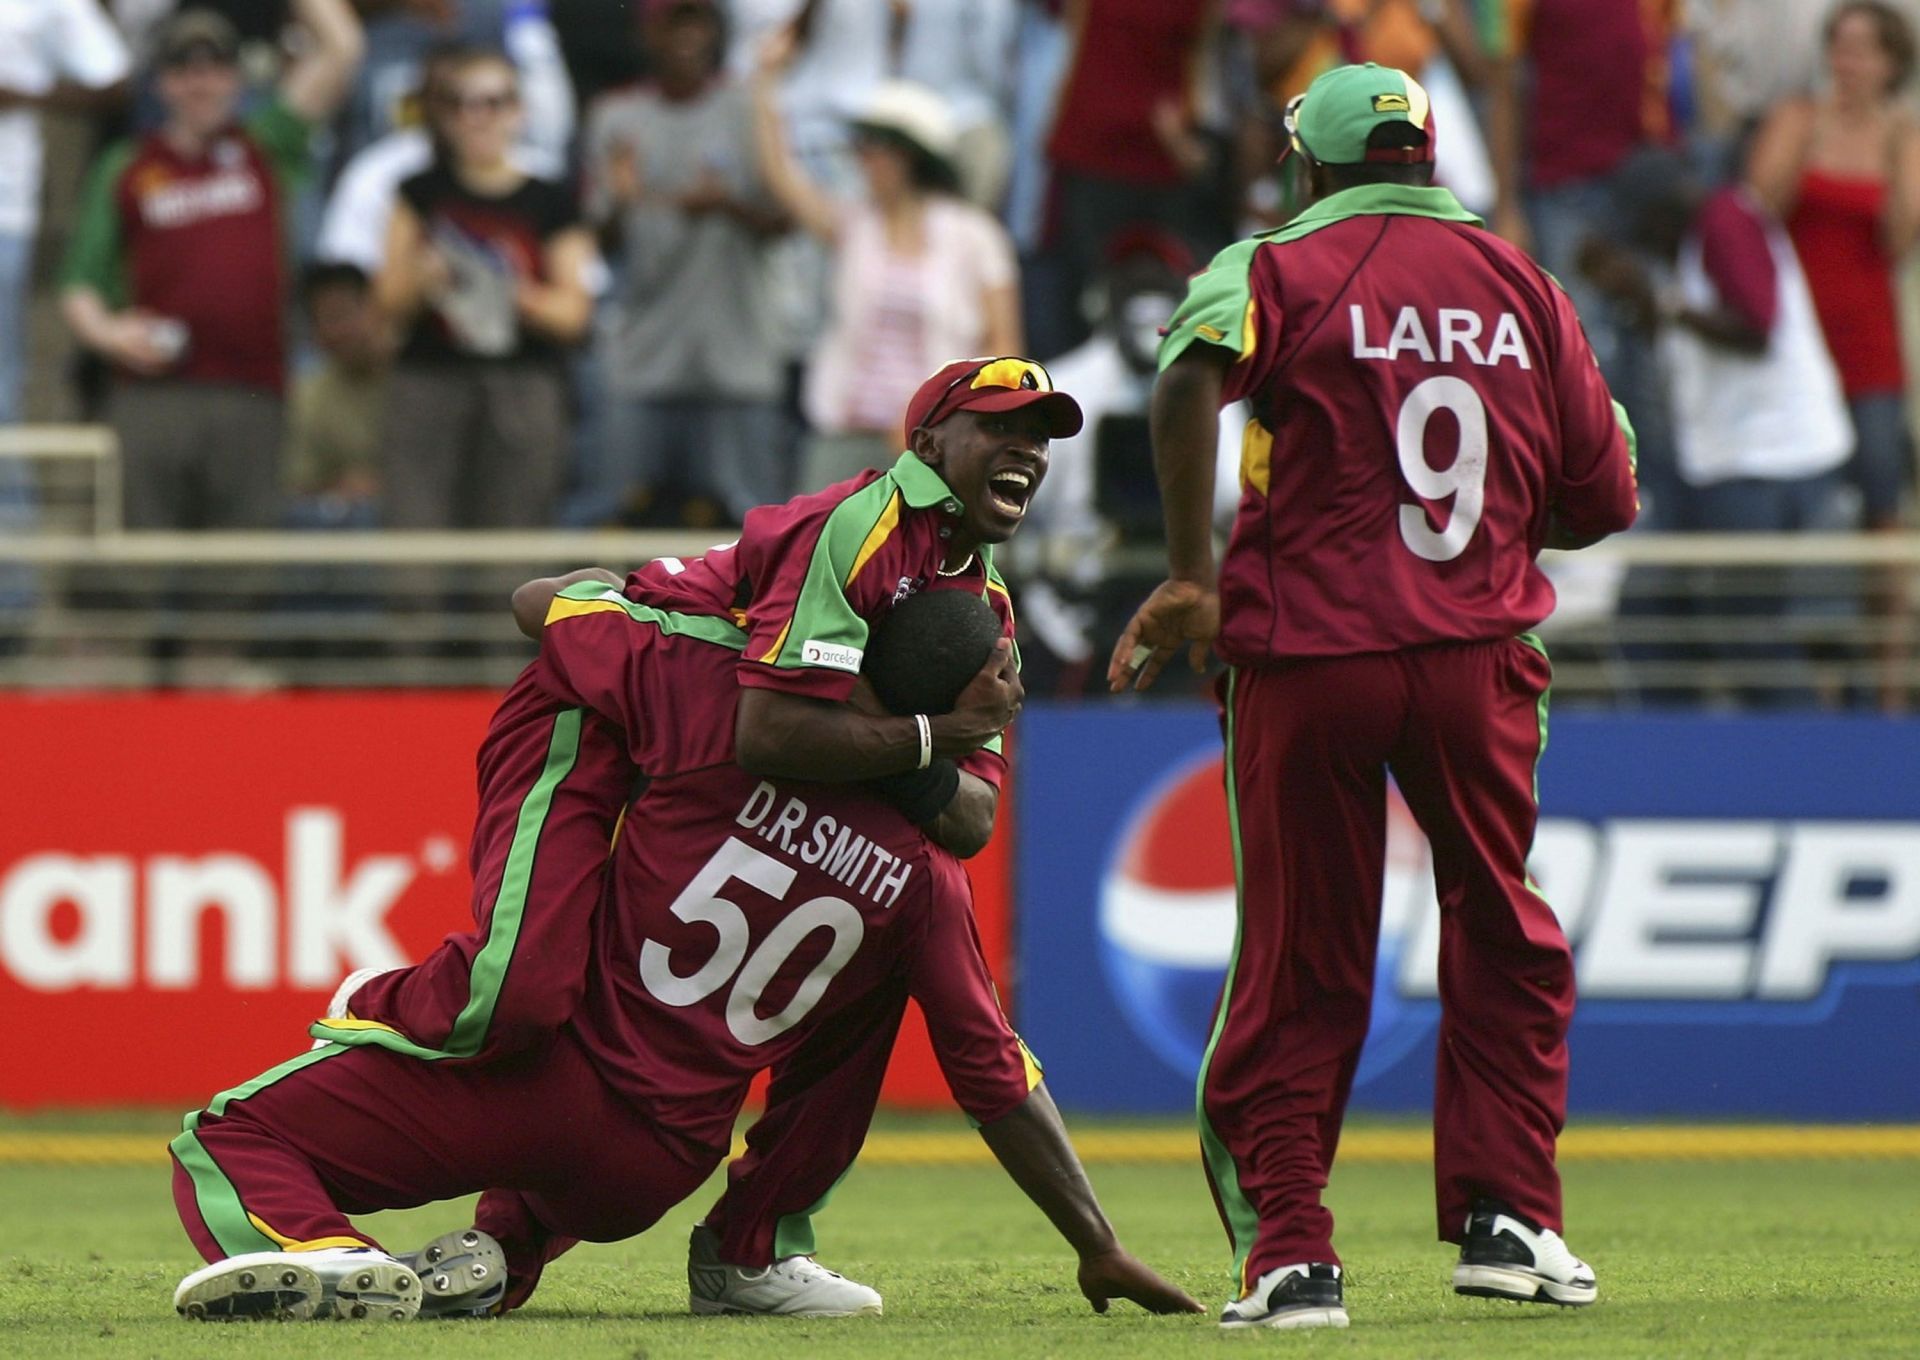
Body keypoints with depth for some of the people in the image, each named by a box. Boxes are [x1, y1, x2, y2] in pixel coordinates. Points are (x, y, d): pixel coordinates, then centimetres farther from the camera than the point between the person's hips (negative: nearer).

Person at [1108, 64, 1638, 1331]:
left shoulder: (1278, 266, 2)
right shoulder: (1521, 285, 13)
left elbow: (1190, 378, -19)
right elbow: (1605, 498, 13)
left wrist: (1193, 578, -15)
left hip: (1307, 655, -2)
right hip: (1481, 654, 2)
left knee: (1298, 963, 6)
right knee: (1502, 937, 17)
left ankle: (1289, 1254, 1)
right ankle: (1507, 1216, 10)